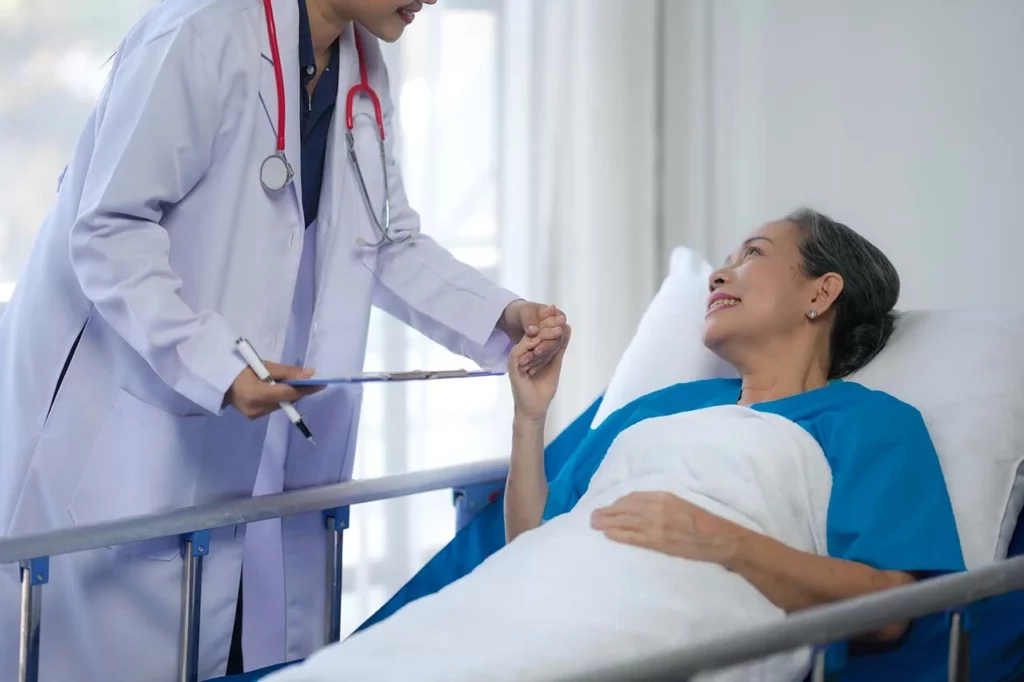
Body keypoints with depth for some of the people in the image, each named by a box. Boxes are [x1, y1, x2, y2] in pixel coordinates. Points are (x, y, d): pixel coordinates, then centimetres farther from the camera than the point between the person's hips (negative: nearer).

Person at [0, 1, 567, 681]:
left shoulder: (363, 70, 7)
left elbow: (391, 244, 11)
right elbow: (109, 231, -21)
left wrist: (504, 316, -4)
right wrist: (215, 363, -30)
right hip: (125, 412, -7)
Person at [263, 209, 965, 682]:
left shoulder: (869, 421, 16)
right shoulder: (652, 409, 36)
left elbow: (884, 610, -1)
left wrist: (723, 542, -11)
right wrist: (529, 415, 19)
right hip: (533, 592, 6)